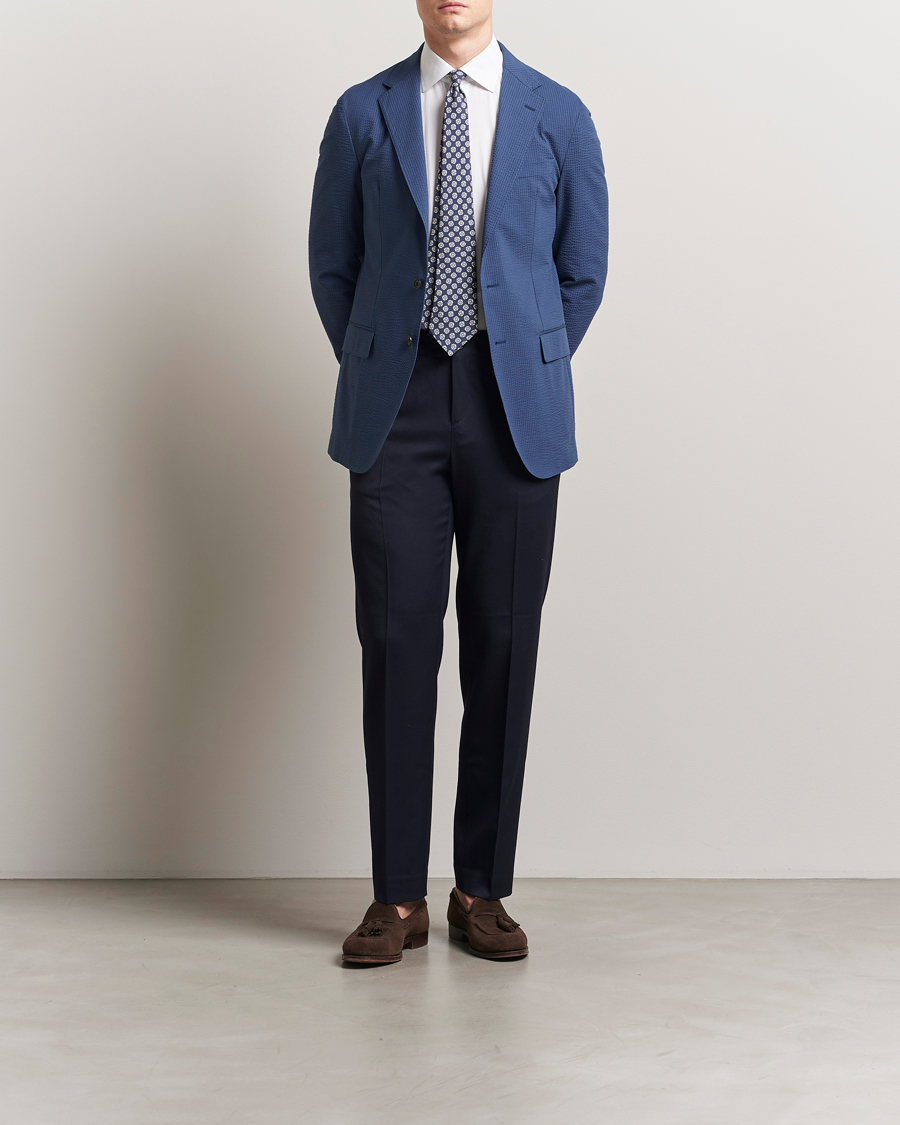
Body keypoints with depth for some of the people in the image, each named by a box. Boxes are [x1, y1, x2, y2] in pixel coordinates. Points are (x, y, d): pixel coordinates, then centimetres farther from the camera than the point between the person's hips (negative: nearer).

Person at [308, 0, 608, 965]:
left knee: (502, 648, 2)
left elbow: (583, 271, 12)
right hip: (396, 415, 0)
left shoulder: (560, 117, 6)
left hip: (514, 416, 0)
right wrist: (378, 381, 8)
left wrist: (527, 378, 9)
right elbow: (331, 265, 13)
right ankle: (398, 897, 8)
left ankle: (482, 892, 13)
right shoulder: (362, 114, 7)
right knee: (396, 643, -2)